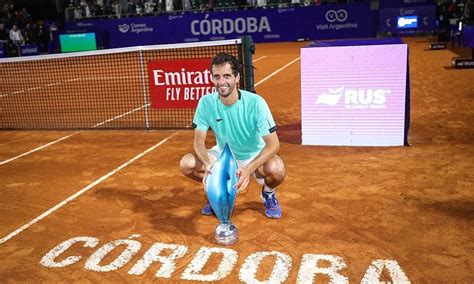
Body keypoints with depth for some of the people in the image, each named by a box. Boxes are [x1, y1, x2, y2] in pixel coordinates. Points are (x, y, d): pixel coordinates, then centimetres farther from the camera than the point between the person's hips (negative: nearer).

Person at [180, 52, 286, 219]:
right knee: (187, 164, -21)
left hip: (254, 157, -3)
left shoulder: (255, 103, -26)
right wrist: (208, 164, -34)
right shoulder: (206, 103, -17)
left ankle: (268, 193, 4)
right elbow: (199, 142, -12)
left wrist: (249, 169, -42)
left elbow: (273, 144, -28)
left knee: (276, 168, -35)